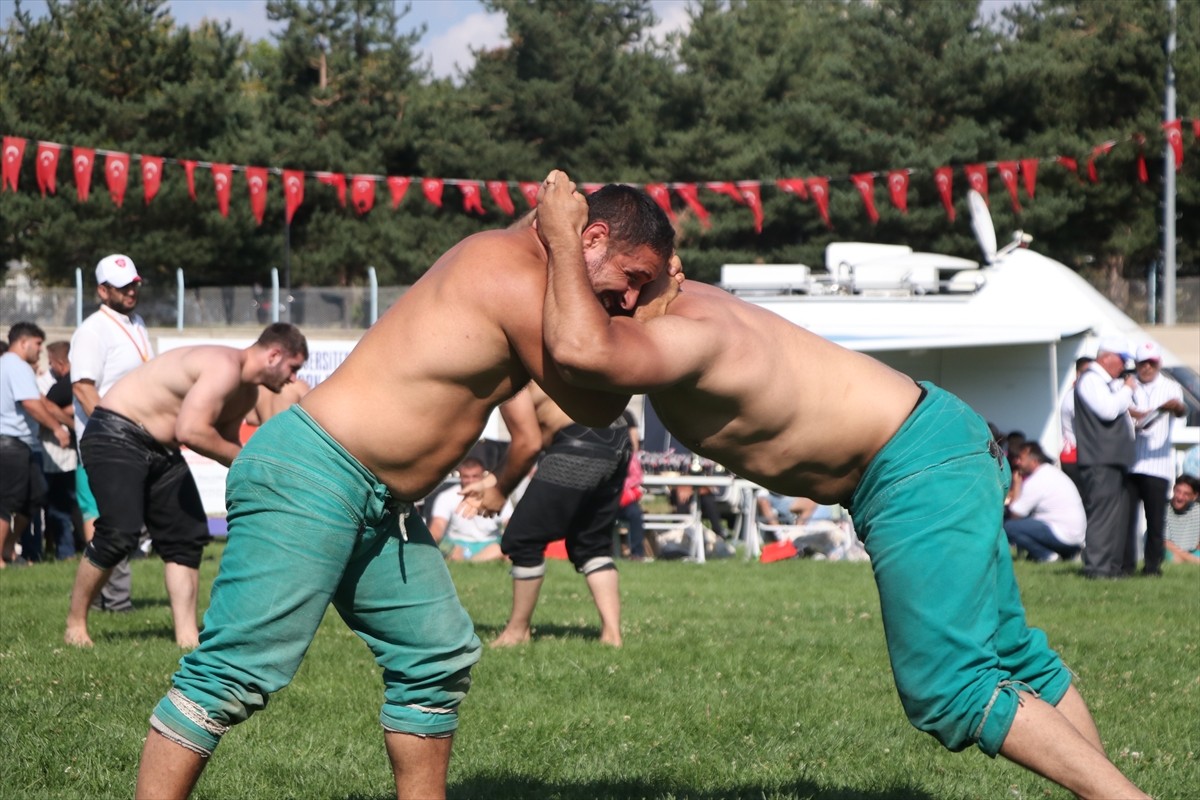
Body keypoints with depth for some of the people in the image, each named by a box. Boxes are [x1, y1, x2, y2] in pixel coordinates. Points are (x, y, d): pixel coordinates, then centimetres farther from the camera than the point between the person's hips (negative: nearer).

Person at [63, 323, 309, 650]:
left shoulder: (247, 393, 10)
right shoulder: (225, 367, -23)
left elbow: (226, 442, 22)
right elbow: (190, 431, -32)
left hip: (161, 450, 11)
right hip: (115, 435, -11)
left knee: (187, 537, 3)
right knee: (119, 534, -19)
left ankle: (187, 635, 2)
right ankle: (75, 624, -3)